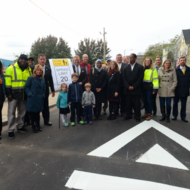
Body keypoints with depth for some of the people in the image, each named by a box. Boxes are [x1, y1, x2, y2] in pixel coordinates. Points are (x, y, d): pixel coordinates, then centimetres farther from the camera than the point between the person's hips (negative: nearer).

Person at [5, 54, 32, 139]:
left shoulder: (29, 70, 12)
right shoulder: (11, 68, -3)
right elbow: (7, 81, -8)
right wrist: (9, 93, -13)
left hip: (24, 95, 5)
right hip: (13, 94, -5)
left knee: (22, 112, 14)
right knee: (11, 112, 0)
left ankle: (20, 126, 29)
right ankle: (10, 130, 9)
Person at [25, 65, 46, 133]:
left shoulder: (43, 80, 9)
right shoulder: (31, 78, -5)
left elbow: (44, 89, 14)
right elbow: (26, 87, -6)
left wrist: (43, 95, 4)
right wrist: (30, 94, -15)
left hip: (39, 99, 4)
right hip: (32, 99, -4)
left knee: (37, 113, 13)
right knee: (32, 113, 5)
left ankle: (38, 126, 27)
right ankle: (33, 126, 20)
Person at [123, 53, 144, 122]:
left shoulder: (140, 67, 1)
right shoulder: (126, 67, 11)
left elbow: (140, 78, -6)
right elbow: (124, 78, 5)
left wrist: (133, 87, -11)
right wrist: (128, 86, -7)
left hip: (136, 89, -3)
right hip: (127, 89, 3)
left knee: (136, 104, 2)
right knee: (128, 103, 5)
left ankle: (137, 116, 14)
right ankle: (128, 115, 19)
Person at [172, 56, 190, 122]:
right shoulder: (176, 70, -3)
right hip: (177, 90, -2)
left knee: (184, 104, 10)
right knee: (175, 103, 9)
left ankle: (183, 117, 21)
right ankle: (175, 116, 21)